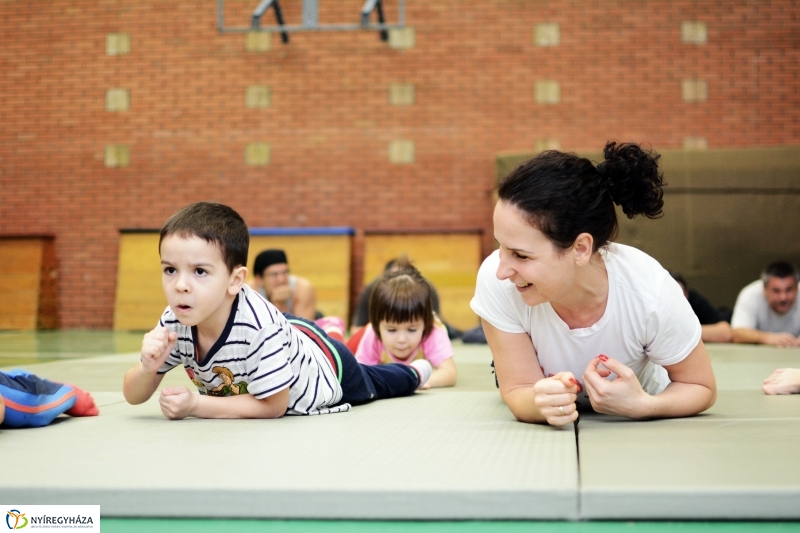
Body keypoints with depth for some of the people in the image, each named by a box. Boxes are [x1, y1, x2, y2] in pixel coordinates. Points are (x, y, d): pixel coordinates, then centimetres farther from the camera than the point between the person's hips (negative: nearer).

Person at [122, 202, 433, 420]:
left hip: (326, 364, -4)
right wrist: (148, 367, -44)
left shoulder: (260, 327, -50)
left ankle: (413, 373, 62)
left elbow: (273, 405, -39)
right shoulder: (175, 323, -31)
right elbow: (133, 396, -22)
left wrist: (196, 406, -45)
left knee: (374, 384, 29)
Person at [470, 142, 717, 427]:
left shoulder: (650, 293, -33)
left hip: (640, 424, -1)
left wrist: (640, 404, -37)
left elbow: (701, 388, -16)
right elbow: (518, 392, -21)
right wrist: (541, 403, -45)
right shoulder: (496, 281, -31)